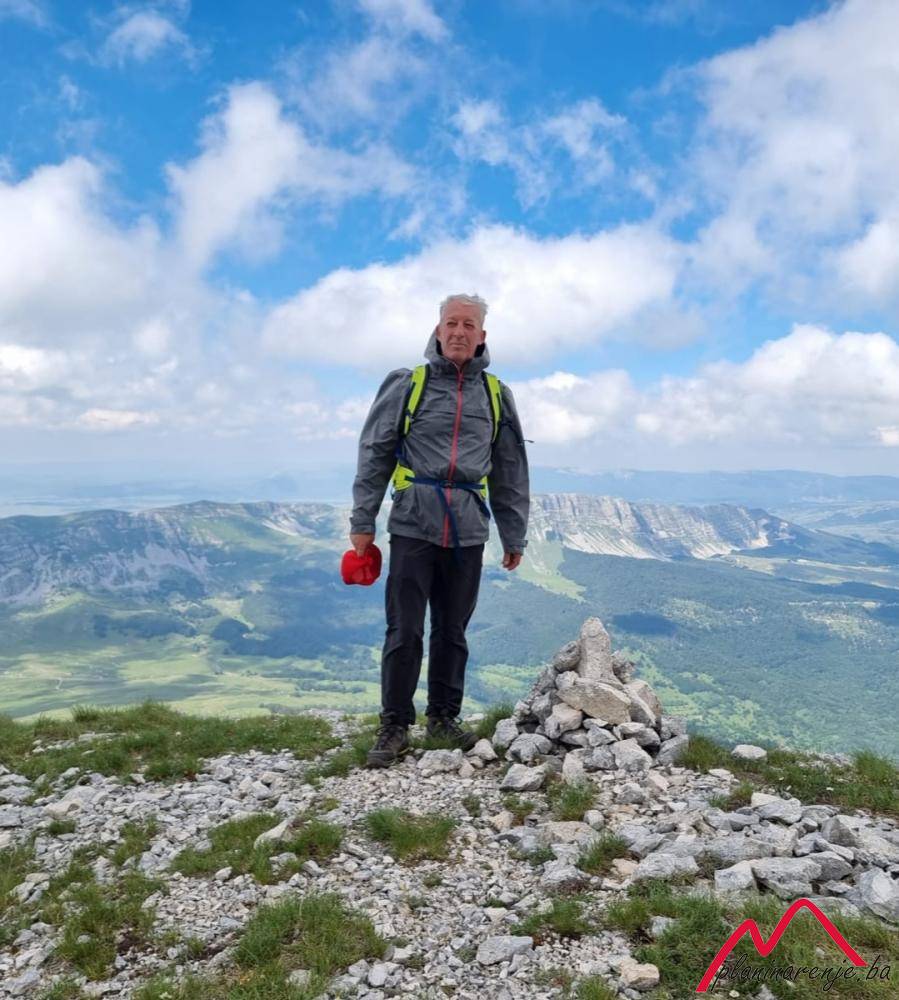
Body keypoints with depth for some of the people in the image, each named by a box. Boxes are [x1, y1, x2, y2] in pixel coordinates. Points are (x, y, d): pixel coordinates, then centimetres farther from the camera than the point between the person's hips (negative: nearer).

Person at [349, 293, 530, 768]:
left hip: (467, 532, 2)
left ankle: (443, 715, 25)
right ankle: (394, 725, 11)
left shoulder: (496, 395, 10)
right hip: (413, 526, -2)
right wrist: (362, 520, 0)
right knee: (404, 631, -1)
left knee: (452, 631, 10)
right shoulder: (407, 384, 3)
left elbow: (511, 473, 14)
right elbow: (374, 455, 3)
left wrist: (514, 534, 14)